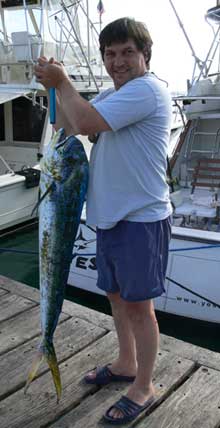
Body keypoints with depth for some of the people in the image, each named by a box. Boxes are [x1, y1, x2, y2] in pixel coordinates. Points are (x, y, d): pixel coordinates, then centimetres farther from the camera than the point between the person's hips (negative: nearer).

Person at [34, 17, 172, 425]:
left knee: (139, 305, 3)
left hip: (141, 219, -9)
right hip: (111, 216, 9)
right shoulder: (112, 95, 16)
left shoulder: (147, 89, -15)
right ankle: (126, 364, 41)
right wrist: (52, 86, -1)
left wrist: (62, 80, -9)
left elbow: (85, 122, -25)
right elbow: (67, 126, 13)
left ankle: (143, 387, 22)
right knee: (117, 296, 20)